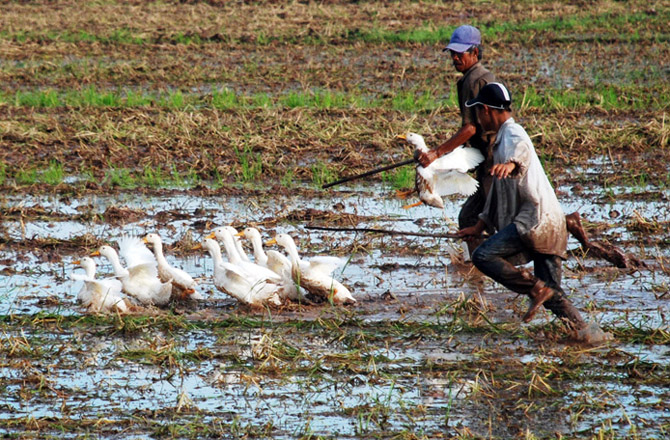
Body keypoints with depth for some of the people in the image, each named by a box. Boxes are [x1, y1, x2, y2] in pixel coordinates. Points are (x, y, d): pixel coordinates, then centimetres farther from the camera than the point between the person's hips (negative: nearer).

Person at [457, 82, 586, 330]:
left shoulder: (513, 133, -6)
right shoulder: (502, 140, 26)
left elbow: (522, 150, -33)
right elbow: (498, 190, 35)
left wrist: (511, 164, -55)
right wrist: (480, 226, 38)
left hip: (536, 219, -10)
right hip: (548, 225, 10)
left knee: (483, 256, -17)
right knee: (552, 294, 6)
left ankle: (537, 289, -17)